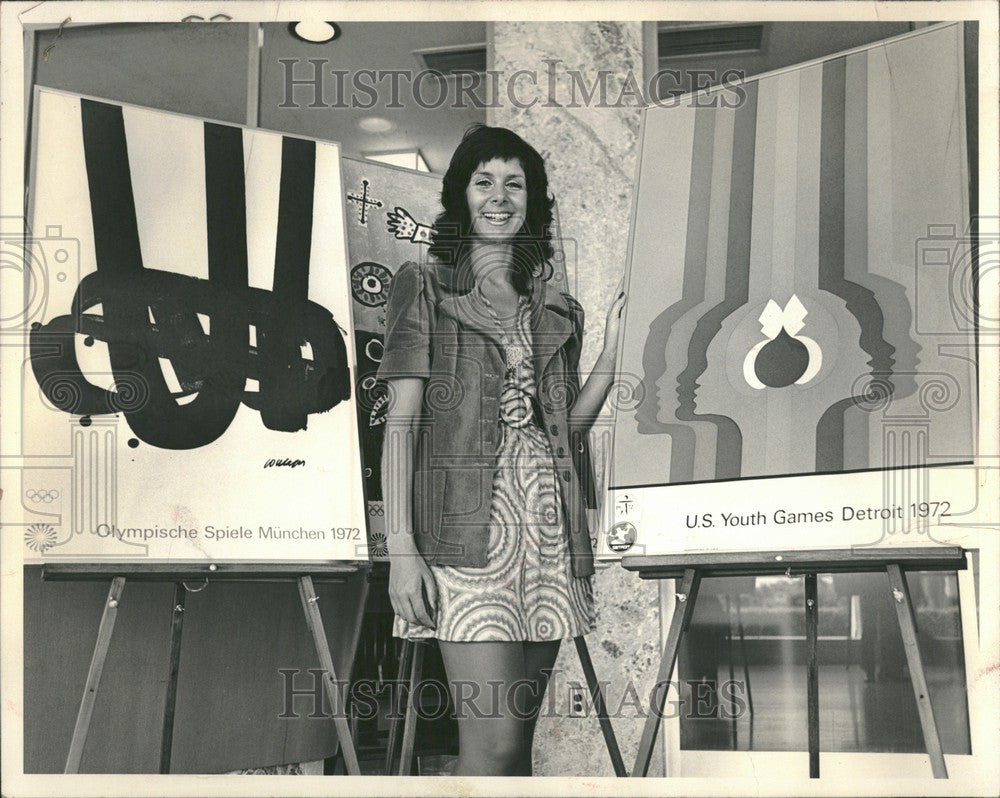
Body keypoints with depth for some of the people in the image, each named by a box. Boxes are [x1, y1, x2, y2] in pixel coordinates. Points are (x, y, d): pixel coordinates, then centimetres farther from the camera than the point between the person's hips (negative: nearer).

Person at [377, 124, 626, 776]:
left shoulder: (557, 310, 18)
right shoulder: (425, 288, 6)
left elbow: (566, 425, 13)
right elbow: (402, 420, -2)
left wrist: (616, 347, 2)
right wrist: (401, 547, -11)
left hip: (549, 523, 5)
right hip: (468, 525, -5)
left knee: (518, 735, 7)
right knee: (495, 738, -12)